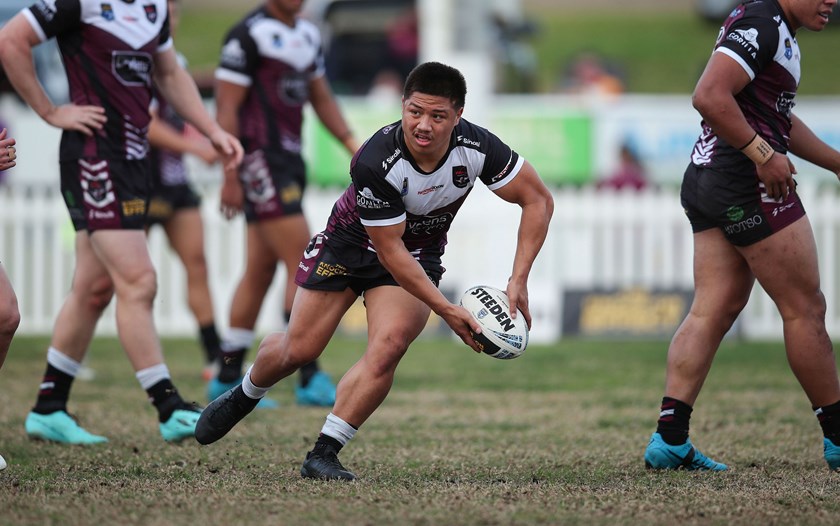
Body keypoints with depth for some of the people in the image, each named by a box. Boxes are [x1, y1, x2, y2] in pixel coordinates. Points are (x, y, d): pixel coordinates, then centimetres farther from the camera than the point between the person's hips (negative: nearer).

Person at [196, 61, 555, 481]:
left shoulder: (476, 147, -27)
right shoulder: (375, 162, -36)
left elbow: (538, 200, -14)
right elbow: (390, 251, -28)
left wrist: (518, 281, -22)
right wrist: (446, 310, -30)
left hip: (420, 255, 2)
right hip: (351, 244, -2)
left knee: (389, 345, -23)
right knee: (299, 349, 3)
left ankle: (323, 454, -12)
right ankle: (244, 396, 39)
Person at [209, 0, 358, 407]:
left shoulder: (308, 35, 14)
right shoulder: (249, 34, -12)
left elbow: (321, 99, 22)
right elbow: (227, 107, -13)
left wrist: (353, 145, 11)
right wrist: (230, 177, -15)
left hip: (289, 160, 9)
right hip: (260, 161, -9)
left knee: (260, 272, 11)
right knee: (301, 263, -13)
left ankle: (228, 379, 17)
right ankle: (310, 380, -12)